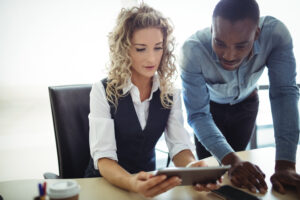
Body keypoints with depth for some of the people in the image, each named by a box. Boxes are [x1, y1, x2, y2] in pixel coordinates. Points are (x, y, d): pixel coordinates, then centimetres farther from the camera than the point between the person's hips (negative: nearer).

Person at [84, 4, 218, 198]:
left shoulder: (170, 93, -1)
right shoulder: (103, 91, -12)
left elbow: (179, 144, -7)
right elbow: (102, 155, -19)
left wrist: (192, 167, -30)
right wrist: (131, 182, -39)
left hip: (149, 179, 3)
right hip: (106, 180, -3)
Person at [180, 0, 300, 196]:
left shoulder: (275, 33, -36)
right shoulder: (193, 50, -40)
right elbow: (198, 114, -35)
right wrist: (232, 161, -49)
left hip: (246, 103, 2)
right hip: (211, 104, -1)